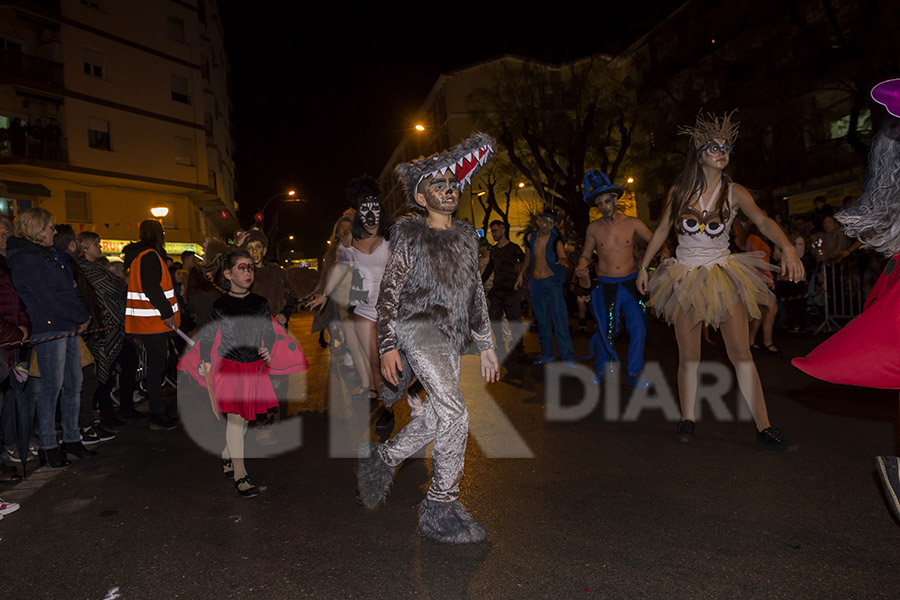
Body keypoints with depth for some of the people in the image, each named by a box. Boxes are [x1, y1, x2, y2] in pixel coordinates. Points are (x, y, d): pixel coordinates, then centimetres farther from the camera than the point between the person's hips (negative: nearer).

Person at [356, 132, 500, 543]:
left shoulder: (466, 235, 18)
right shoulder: (411, 234, 1)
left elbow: (476, 293, 20)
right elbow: (389, 291, -3)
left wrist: (485, 345, 18)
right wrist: (388, 346, -11)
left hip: (451, 339, 7)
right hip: (418, 327, -6)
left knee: (436, 420, 5)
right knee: (454, 412, -19)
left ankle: (379, 456, 28)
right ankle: (442, 509, -3)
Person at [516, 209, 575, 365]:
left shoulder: (556, 240, -7)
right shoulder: (530, 238, 5)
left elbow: (563, 256, -22)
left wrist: (564, 261, -44)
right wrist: (521, 274, 10)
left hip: (552, 283, -4)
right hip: (535, 284, 4)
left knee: (559, 320, -11)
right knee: (542, 321, 11)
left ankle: (568, 357, -7)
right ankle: (547, 354, 22)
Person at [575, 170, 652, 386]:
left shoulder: (632, 223, 0)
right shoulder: (593, 228, 2)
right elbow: (586, 254, 12)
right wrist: (580, 268, -9)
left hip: (631, 283, 1)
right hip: (606, 286, -1)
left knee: (638, 329, -2)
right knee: (606, 330, 0)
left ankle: (634, 374, 12)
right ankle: (600, 366, 24)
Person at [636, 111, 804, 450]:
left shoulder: (735, 192, -2)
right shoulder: (679, 191, 1)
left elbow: (763, 221, -15)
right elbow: (661, 231, 10)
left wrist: (787, 248, -33)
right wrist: (644, 267, 11)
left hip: (723, 275, 0)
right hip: (685, 277, 0)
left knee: (741, 352, -6)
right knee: (689, 355, 2)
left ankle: (763, 429, 0)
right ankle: (687, 420, 16)